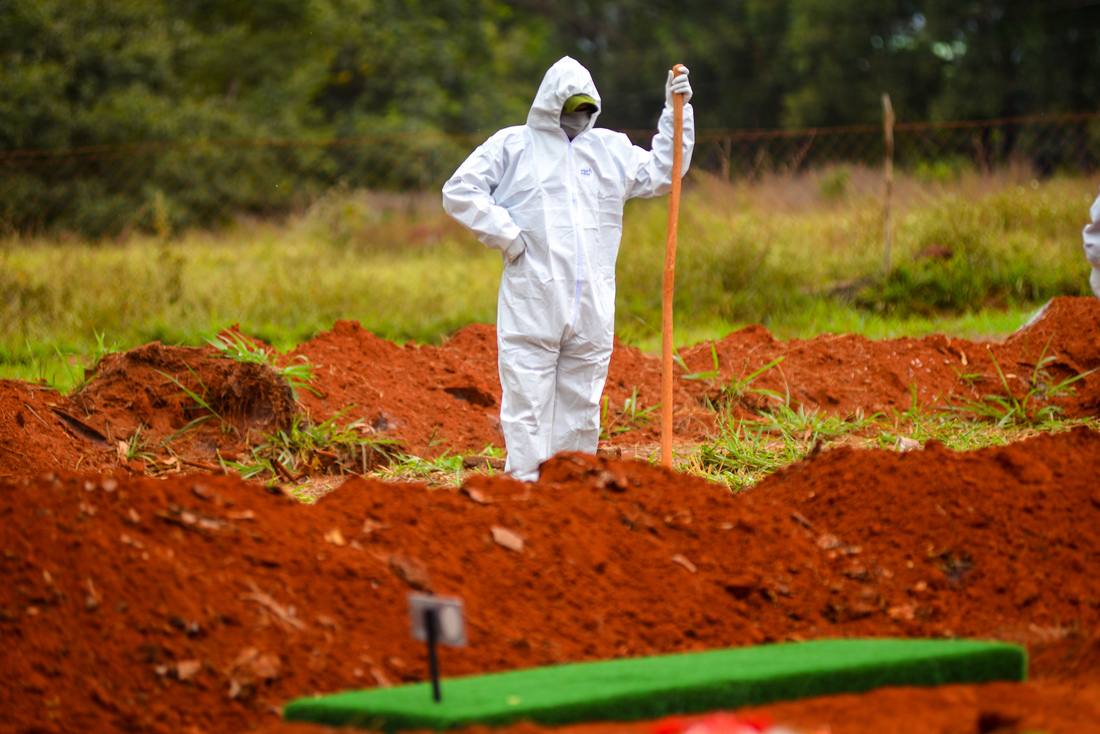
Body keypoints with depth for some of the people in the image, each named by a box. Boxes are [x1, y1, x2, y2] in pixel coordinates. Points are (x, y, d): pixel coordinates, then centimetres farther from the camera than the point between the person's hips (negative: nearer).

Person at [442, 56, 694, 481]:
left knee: (581, 399, 8)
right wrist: (506, 234, -8)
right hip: (531, 305, -4)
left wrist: (676, 113, 12)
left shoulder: (611, 148, 17)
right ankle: (524, 483, -5)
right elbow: (459, 192, 0)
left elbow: (661, 173, 21)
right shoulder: (513, 145, 4)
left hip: (592, 306, 4)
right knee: (527, 398, -6)